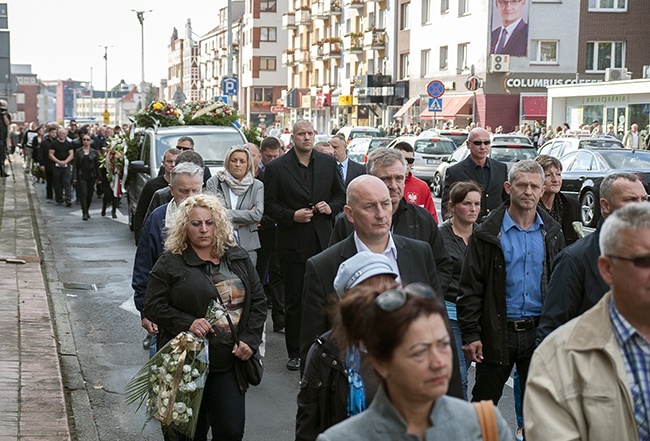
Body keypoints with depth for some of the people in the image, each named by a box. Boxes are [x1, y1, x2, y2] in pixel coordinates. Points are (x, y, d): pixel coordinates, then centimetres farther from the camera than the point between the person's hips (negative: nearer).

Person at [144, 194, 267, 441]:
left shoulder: (238, 258, 9)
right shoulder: (171, 263, -3)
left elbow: (258, 301, 12)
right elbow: (153, 306, -4)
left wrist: (250, 340, -1)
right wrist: (187, 323, -19)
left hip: (230, 364, 3)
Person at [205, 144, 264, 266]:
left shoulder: (257, 186, 7)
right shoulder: (214, 182, 4)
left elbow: (258, 215, -7)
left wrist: (227, 213, -8)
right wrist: (245, 216, -8)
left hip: (247, 246, 1)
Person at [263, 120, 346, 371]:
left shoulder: (328, 163, 8)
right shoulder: (276, 168, -1)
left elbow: (341, 195, 16)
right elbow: (269, 204, 0)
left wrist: (331, 207, -5)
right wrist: (292, 216, -15)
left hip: (323, 242, 2)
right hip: (293, 244, -2)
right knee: (294, 300, 6)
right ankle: (295, 353, 15)